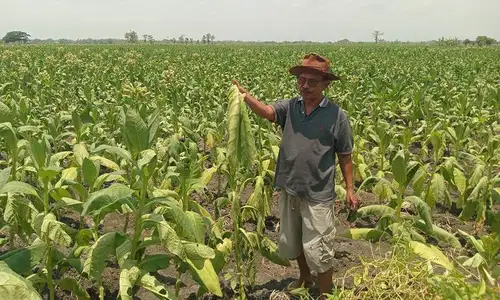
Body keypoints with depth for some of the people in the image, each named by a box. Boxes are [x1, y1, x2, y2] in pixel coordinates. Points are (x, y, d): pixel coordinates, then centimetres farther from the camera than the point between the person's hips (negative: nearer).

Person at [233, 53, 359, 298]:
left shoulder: (336, 115, -8)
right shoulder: (289, 107, -2)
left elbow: (345, 156, 0)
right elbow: (266, 112, -22)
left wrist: (350, 189, 1)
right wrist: (245, 96, -40)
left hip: (318, 194, -4)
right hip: (289, 189, 4)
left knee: (317, 250, 4)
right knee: (290, 243, 21)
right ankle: (305, 279, 48)